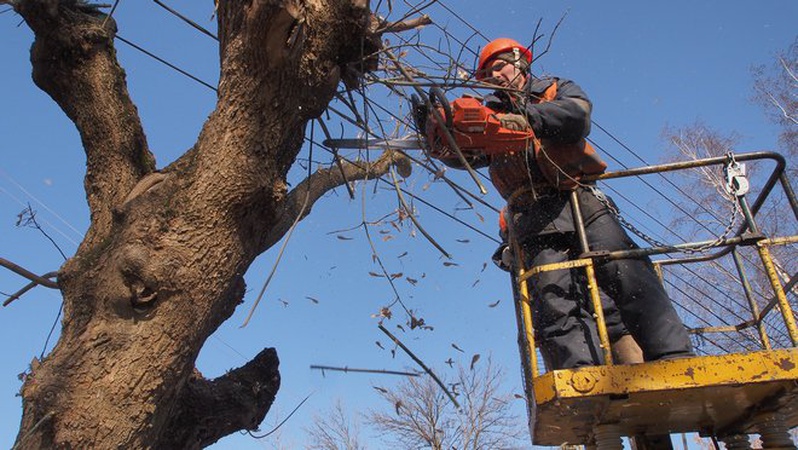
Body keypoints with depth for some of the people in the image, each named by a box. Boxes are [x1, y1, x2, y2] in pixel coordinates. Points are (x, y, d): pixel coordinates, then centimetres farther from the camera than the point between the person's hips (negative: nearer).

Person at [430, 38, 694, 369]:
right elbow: (463, 153, 9)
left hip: (578, 199, -1)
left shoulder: (557, 90, 21)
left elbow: (577, 114, -4)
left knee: (627, 275, -18)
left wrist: (529, 117, -21)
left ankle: (673, 357, -20)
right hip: (534, 217, 1)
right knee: (553, 301, -17)